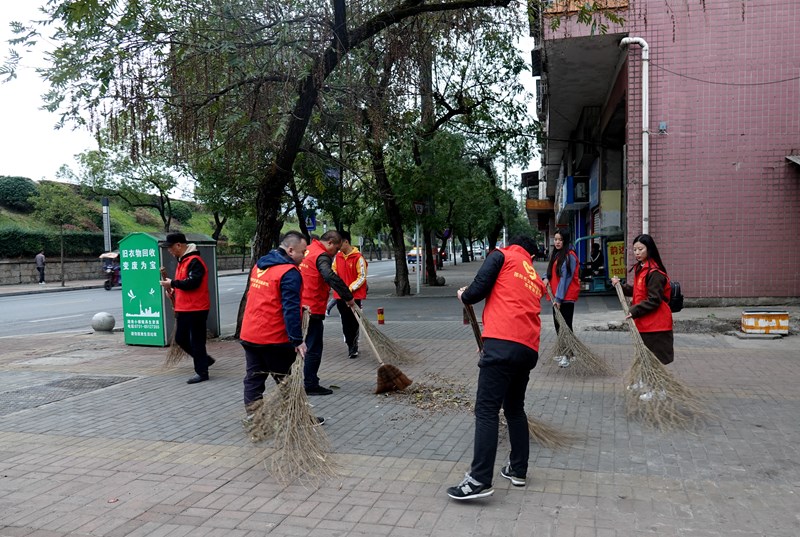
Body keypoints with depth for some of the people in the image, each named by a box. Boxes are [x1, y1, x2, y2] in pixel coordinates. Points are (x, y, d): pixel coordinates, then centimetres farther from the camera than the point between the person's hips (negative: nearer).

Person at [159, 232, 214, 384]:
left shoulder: (194, 261, -16)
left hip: (196, 309, -10)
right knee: (181, 339, 15)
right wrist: (175, 290, 4)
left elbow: (192, 282, -26)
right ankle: (204, 359, 28)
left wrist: (172, 283, -15)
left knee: (196, 341, -3)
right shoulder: (182, 261, 15)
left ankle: (201, 372, 7)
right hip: (183, 309, 10)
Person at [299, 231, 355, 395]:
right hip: (313, 310, -9)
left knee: (303, 345, 20)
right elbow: (331, 277, -32)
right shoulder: (322, 256, -15)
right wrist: (348, 297, -29)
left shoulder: (307, 250, 12)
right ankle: (311, 385, 7)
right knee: (313, 349, 1)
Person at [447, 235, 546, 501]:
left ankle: (480, 480, -12)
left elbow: (478, 290, -1)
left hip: (503, 344, -7)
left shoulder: (502, 255, 9)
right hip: (529, 349, 7)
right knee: (515, 408, 21)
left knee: (487, 410, -8)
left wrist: (464, 296, 19)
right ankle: (518, 470, 27)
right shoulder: (536, 278, 27)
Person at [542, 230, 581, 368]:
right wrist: (546, 278, -3)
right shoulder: (556, 254, 14)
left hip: (566, 296, -9)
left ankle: (567, 355, -2)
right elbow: (552, 270, 20)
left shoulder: (569, 256, -14)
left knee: (566, 325, -6)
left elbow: (566, 278, -19)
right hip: (556, 296, 9)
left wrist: (559, 297, -22)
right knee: (557, 324, 14)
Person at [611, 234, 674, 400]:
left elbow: (654, 300, -23)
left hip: (655, 322, -10)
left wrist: (635, 311, -24)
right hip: (643, 321, 10)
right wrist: (621, 286, 3)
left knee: (654, 355, 0)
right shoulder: (640, 268, 10)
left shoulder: (655, 273, -21)